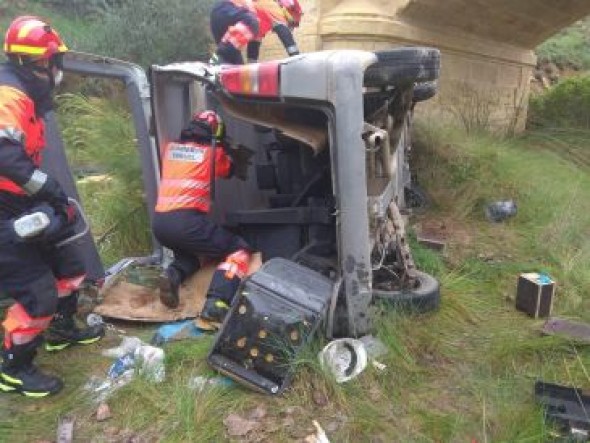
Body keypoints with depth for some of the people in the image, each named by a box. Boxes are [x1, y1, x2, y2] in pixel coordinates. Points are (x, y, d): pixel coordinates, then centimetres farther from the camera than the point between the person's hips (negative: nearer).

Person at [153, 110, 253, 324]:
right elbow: (237, 170, 27)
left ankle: (173, 274, 1)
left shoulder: (170, 148, 20)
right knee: (240, 249, 5)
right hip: (186, 222, -6)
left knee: (189, 251, 34)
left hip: (159, 223, 6)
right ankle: (216, 303, -17)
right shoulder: (213, 153, 9)